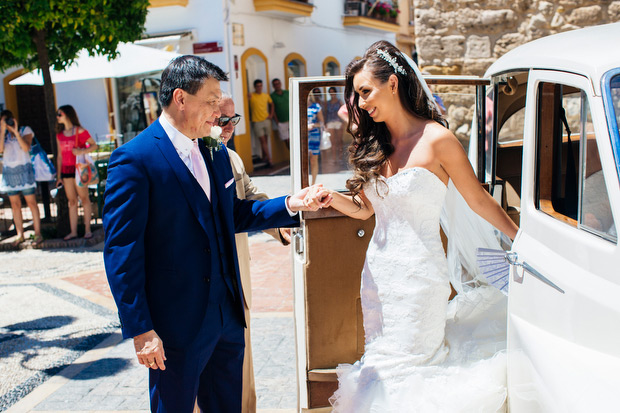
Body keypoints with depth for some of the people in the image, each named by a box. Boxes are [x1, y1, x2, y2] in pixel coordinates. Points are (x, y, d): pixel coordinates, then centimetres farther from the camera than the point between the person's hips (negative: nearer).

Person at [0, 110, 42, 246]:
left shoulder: (25, 130, 1)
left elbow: (26, 148, -15)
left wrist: (16, 132, -17)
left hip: (24, 170, -4)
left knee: (31, 202, -4)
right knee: (15, 205, 6)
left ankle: (37, 234, -1)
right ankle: (20, 235, 12)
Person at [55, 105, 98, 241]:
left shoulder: (80, 131, -3)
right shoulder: (59, 134, 13)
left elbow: (94, 145, -3)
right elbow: (60, 156, 15)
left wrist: (82, 151, -22)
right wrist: (59, 176, 13)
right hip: (66, 169, 5)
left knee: (84, 198, -1)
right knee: (72, 201, 5)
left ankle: (87, 229, 5)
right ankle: (73, 231, 7)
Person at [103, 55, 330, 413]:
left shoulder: (218, 155, 8)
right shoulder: (134, 159, -15)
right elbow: (121, 251, -16)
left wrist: (291, 205, 1)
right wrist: (140, 330, -17)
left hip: (227, 317, 7)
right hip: (176, 326, -7)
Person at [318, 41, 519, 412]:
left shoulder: (436, 139, -12)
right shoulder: (376, 144, 7)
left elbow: (479, 201, -5)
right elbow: (363, 208, 10)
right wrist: (330, 197, -9)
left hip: (419, 273, -6)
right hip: (378, 270, 6)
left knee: (407, 370, 5)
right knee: (381, 363, 15)